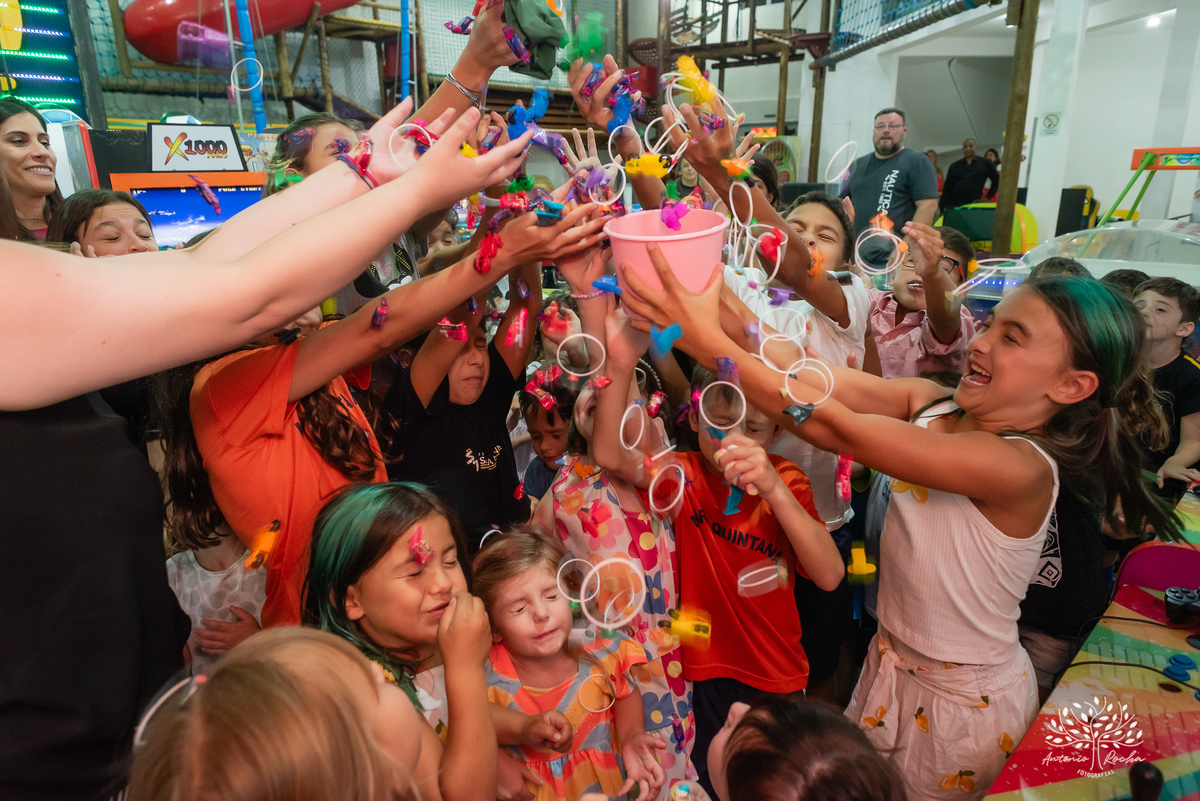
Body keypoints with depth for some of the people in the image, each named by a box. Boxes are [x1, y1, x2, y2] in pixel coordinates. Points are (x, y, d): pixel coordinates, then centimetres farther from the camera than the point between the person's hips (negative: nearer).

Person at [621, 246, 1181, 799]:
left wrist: (708, 341, -44)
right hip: (891, 664, 6)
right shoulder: (931, 404, -10)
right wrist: (718, 300, -34)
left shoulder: (1020, 466, -32)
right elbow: (818, 376, -22)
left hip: (962, 705, -6)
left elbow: (837, 430, -39)